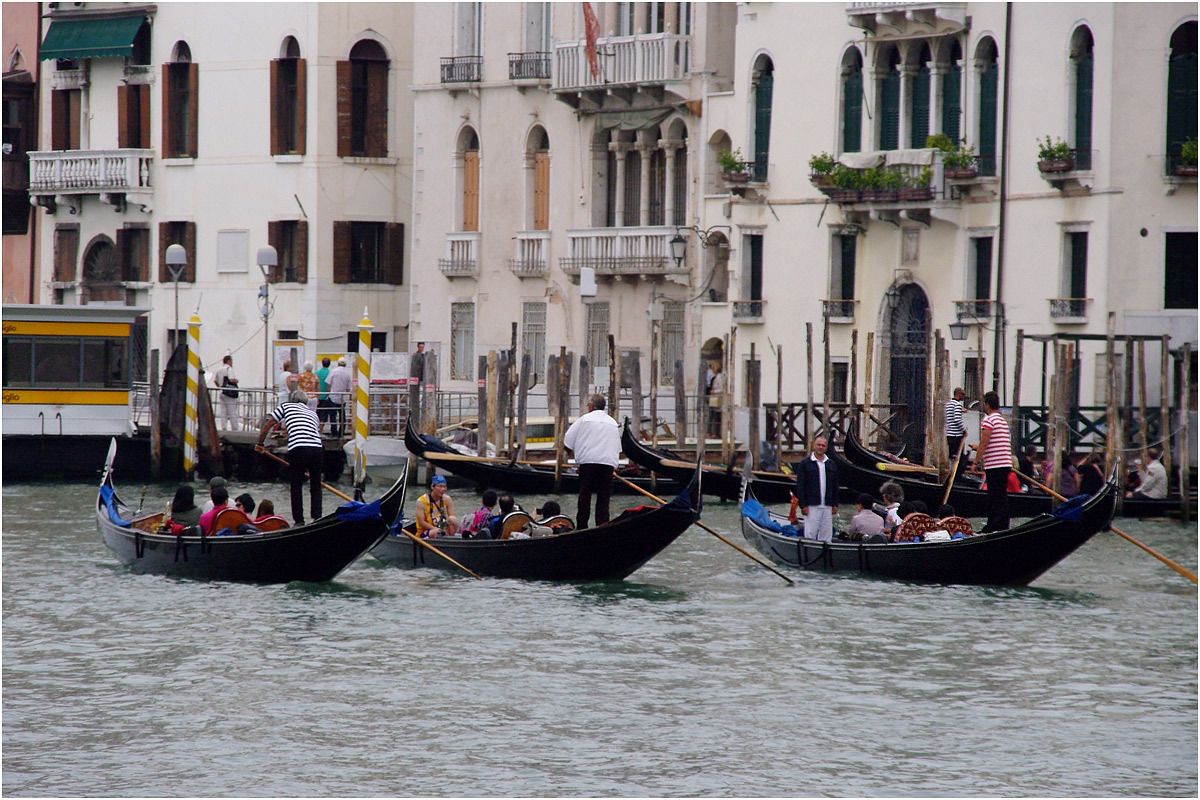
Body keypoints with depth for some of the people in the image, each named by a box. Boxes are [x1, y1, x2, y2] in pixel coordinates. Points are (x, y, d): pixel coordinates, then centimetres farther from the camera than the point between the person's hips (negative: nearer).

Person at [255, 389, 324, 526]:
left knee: (296, 487, 8)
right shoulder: (312, 413, 29)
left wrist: (260, 444, 33)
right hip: (317, 448, 3)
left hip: (298, 449, -3)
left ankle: (299, 521, 6)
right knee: (316, 486, 17)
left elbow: (267, 425, 18)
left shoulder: (285, 406, 19)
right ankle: (317, 518, 11)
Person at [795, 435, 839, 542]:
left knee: (826, 534, 6)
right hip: (811, 506, -4)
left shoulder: (831, 464, 12)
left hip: (827, 506, 4)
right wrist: (803, 505, -11)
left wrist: (835, 505, 9)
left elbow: (835, 486, 15)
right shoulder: (805, 464, -2)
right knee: (810, 533, -6)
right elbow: (800, 486, -5)